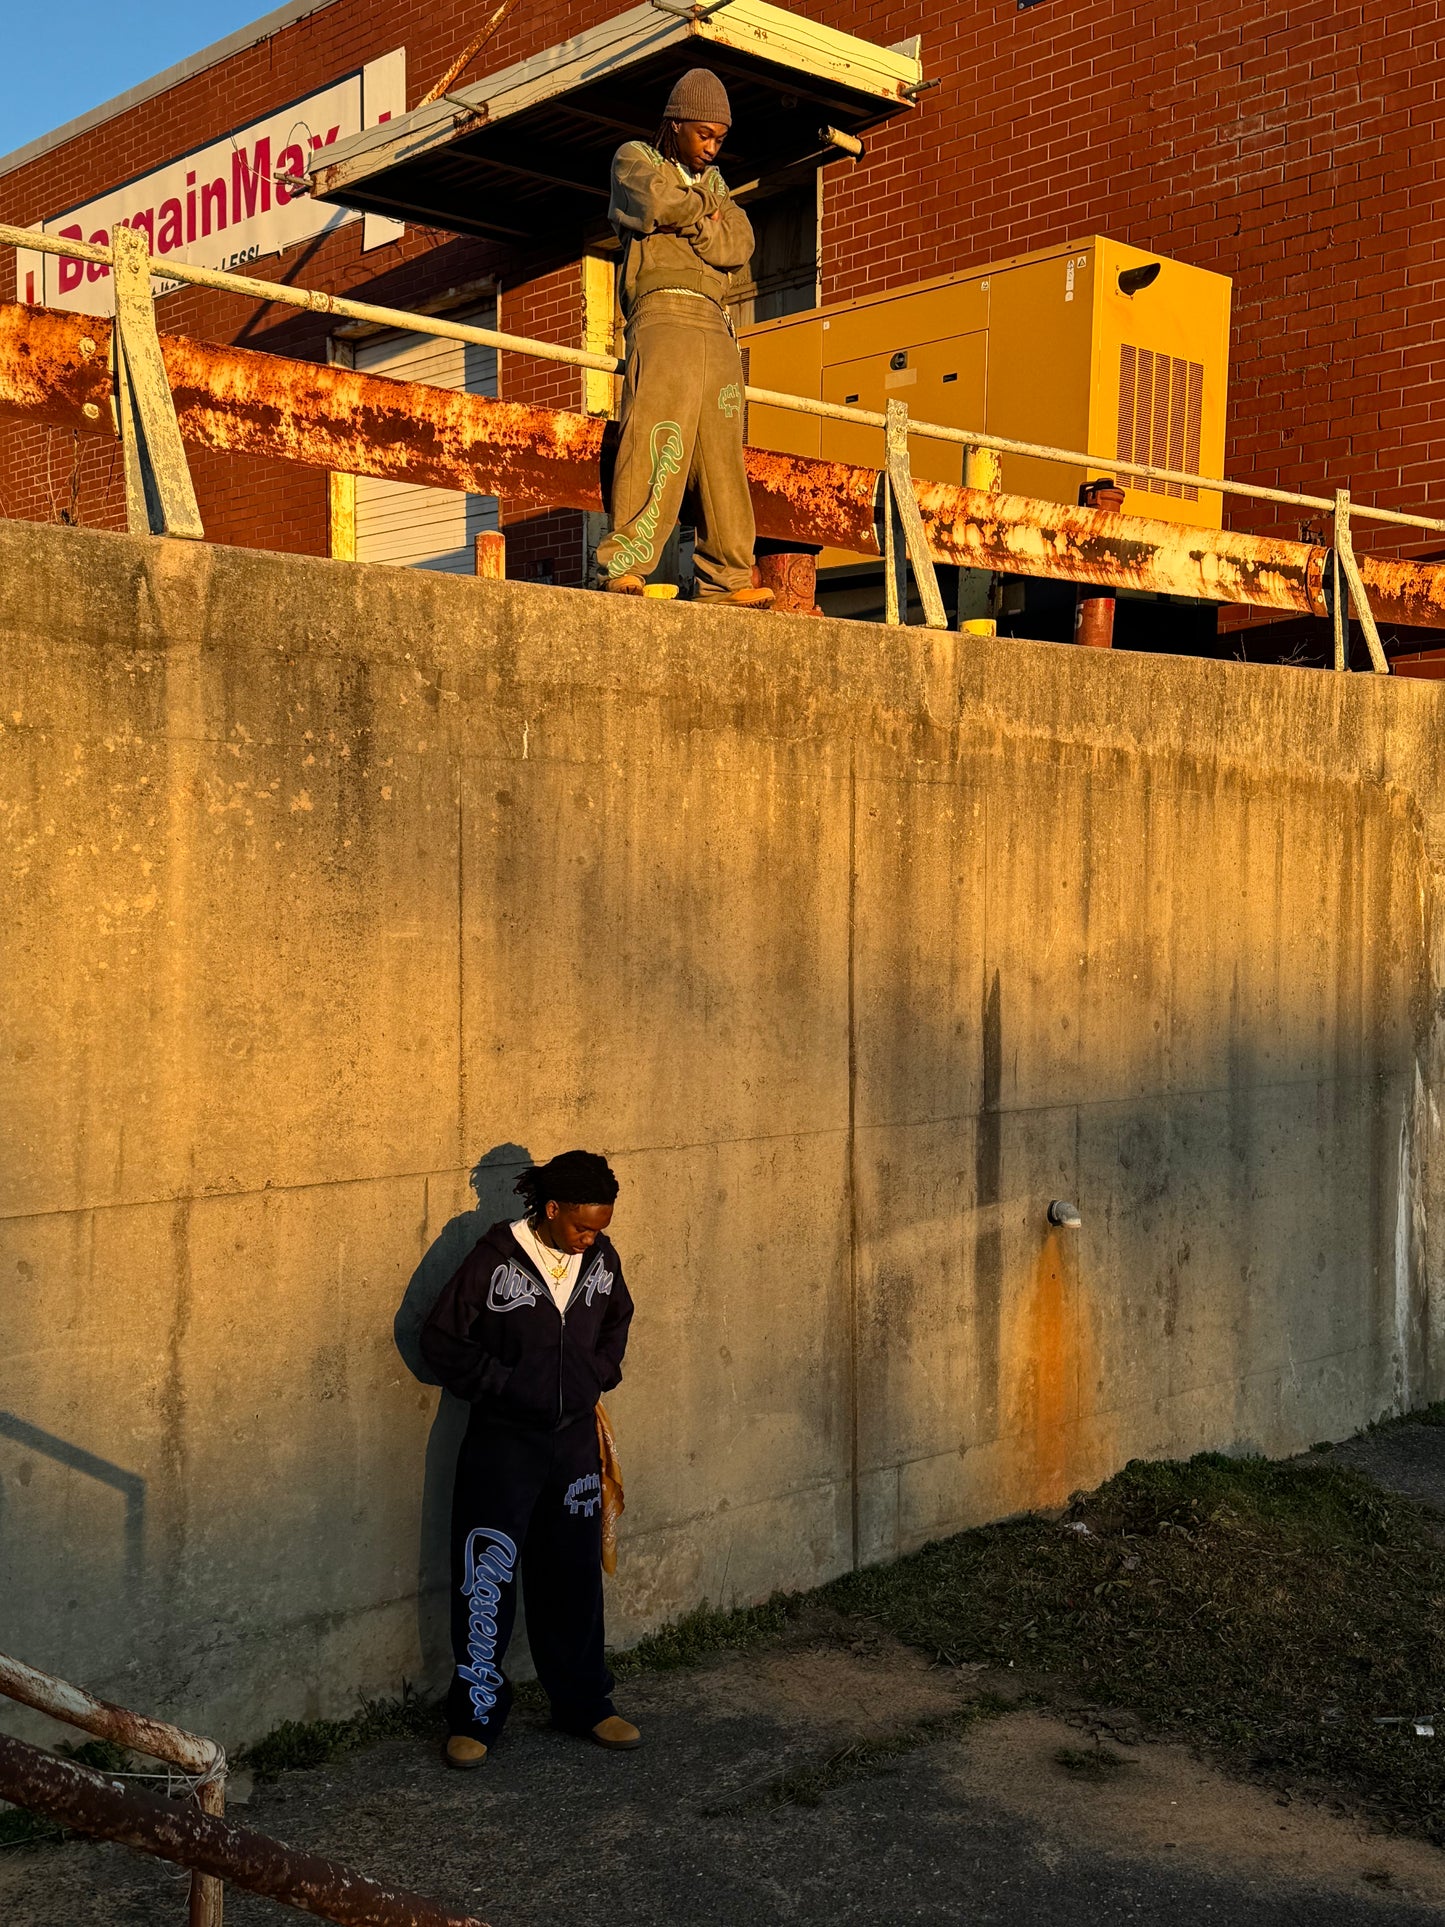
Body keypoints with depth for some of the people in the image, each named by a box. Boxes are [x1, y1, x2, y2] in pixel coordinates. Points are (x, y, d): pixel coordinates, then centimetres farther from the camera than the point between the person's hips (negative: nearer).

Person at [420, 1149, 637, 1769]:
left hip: (576, 1440, 5)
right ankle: (474, 1717, 15)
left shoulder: (601, 1257, 0)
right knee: (486, 1579, 1)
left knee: (574, 1578, 14)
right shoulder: (497, 1258, -16)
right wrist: (503, 1385, -13)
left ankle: (583, 1705, 28)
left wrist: (599, 1376, 6)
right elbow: (440, 1339, -11)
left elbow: (616, 1320, 20)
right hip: (504, 1443, -4)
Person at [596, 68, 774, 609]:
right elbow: (656, 201, -8)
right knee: (657, 435, -21)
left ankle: (725, 580, -4)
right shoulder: (634, 158, 16)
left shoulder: (713, 181, 30)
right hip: (663, 309, -6)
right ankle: (623, 566, -28)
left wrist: (684, 217, -1)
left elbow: (739, 245, 10)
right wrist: (704, 211, 9)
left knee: (721, 455, -2)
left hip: (716, 325, 6)